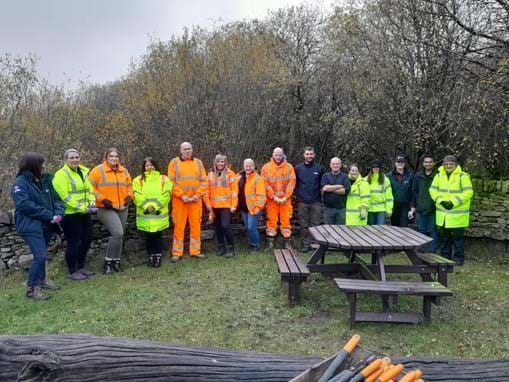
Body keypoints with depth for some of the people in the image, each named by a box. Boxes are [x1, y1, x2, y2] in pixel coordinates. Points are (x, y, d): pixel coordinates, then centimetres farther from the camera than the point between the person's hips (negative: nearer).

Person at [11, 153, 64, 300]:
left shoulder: (44, 180, 10)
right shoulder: (20, 183, -11)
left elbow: (55, 198, 7)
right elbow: (25, 205, -23)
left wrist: (59, 213, -13)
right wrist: (49, 215, -21)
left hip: (46, 225, 7)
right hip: (31, 226, -7)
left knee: (41, 255, 19)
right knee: (40, 256, -11)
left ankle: (42, 279, 37)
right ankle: (31, 289, 2)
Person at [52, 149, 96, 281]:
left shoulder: (83, 172, 12)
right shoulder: (61, 174, -12)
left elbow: (89, 190, 15)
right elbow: (64, 196, -20)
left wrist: (91, 203, -3)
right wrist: (81, 208, -21)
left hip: (84, 213, 8)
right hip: (70, 214, -8)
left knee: (87, 240, 13)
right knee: (73, 243, 0)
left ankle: (81, 267, 30)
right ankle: (72, 272, 14)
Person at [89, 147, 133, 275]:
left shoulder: (124, 171, 10)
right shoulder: (98, 170, -6)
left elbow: (129, 186, 20)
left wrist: (129, 196, 2)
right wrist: (102, 199, -17)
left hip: (122, 208, 6)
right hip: (106, 208, -6)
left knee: (118, 235, 12)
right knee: (118, 233, -20)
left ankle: (116, 261, 25)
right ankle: (108, 261, -3)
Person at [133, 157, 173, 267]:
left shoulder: (164, 179, 3)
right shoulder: (138, 180, 5)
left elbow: (165, 195, -5)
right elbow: (137, 196, -5)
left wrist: (155, 206, -14)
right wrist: (147, 206, -16)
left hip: (159, 213, -1)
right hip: (145, 214, 1)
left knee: (158, 235, 4)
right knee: (148, 236, 8)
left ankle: (158, 256, 14)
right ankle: (151, 256, 20)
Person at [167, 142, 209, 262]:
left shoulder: (198, 162, 10)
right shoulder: (174, 162, 2)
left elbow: (204, 181, 5)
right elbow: (171, 182, -4)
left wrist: (198, 194, -8)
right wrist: (181, 195, -13)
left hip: (195, 200, 2)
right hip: (179, 200, -2)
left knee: (196, 225, 5)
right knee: (179, 226, 1)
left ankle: (195, 251, 15)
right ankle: (177, 253, 9)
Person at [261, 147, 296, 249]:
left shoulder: (289, 167, 3)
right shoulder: (266, 167, 2)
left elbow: (291, 183, -2)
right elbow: (265, 184, -3)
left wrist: (285, 197, -10)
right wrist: (274, 196, -10)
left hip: (285, 199, 0)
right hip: (272, 199, 0)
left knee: (286, 220, 2)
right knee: (271, 220, 3)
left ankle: (287, 242, 12)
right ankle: (270, 242, 12)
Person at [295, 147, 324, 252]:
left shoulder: (320, 168, 2)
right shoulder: (298, 168, 3)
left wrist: (321, 195, 2)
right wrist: (299, 193, 1)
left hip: (316, 202, 0)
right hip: (302, 202, 0)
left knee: (315, 225, 4)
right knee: (304, 225, 7)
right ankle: (305, 244, 16)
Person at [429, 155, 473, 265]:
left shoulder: (463, 176, -8)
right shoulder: (439, 175, 5)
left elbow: (468, 192, -13)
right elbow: (433, 190, 5)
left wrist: (454, 202, -19)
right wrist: (441, 201, -11)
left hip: (458, 214, -4)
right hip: (442, 213, 4)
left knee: (457, 236, 4)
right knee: (443, 236, 14)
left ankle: (459, 257, 18)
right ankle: (445, 256, 27)